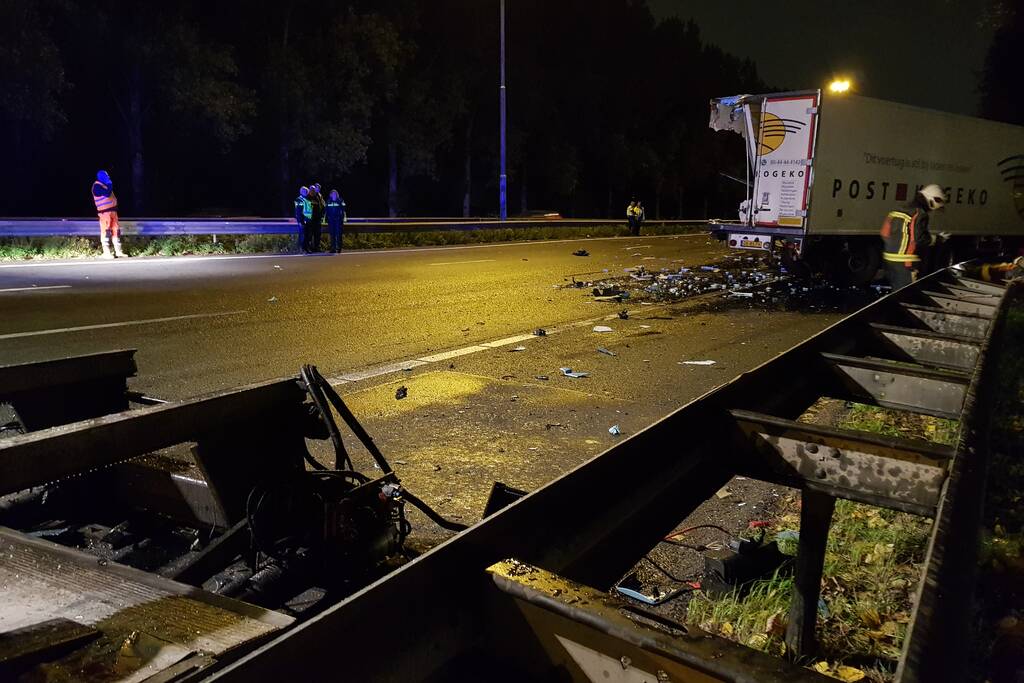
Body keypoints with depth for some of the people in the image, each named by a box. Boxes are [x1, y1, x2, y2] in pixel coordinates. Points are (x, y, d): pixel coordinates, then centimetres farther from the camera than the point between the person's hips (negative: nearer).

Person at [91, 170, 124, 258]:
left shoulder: (104, 185, 19)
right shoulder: (97, 186, -9)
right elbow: (107, 194, -22)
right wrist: (110, 185, -8)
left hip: (112, 210, 9)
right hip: (105, 212, -9)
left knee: (116, 230, 6)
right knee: (106, 231, -8)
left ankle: (118, 251, 9)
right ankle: (106, 253, -7)